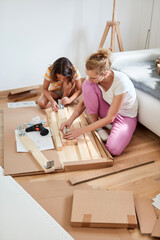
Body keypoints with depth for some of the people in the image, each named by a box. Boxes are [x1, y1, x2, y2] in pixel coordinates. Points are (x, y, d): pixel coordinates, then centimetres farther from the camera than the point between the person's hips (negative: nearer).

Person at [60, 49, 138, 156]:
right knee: (87, 86, -26)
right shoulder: (93, 77, -18)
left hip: (126, 116, -4)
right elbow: (83, 102, -5)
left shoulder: (121, 82, -35)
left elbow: (110, 118, -28)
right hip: (107, 109, 5)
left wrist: (81, 131, -28)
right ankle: (98, 126, -10)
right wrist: (70, 120, -21)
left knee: (114, 149, -32)